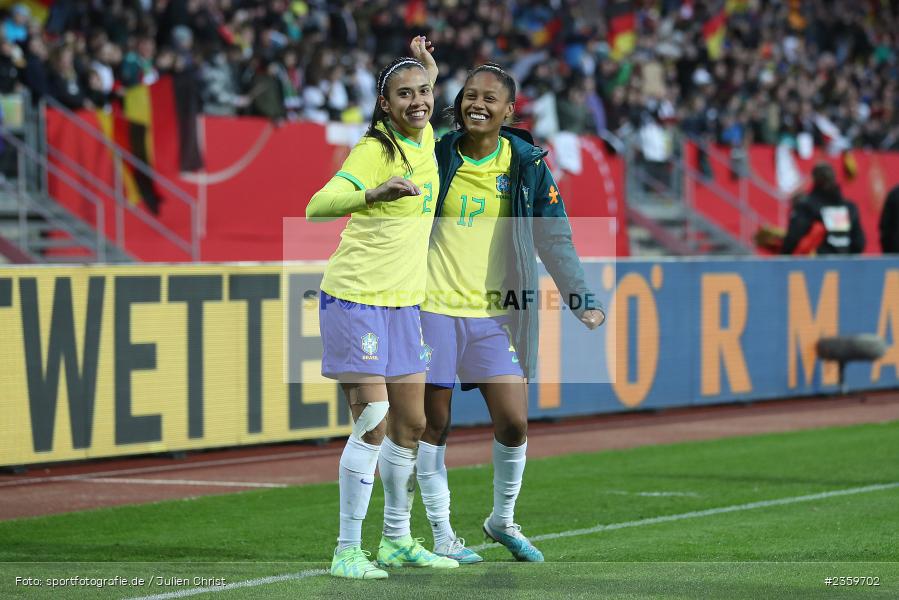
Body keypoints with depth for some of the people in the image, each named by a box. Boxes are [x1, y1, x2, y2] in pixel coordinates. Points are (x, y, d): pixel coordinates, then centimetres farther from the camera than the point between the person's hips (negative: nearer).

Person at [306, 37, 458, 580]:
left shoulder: (427, 142, 6)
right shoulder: (374, 151, -15)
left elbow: (420, 114, 34)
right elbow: (317, 207, -28)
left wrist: (430, 73, 17)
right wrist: (374, 194, -44)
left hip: (403, 305, 8)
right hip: (357, 301, -8)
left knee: (411, 424, 11)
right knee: (373, 422, -12)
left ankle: (398, 540, 26)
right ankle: (347, 551, -6)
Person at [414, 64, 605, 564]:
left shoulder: (527, 165, 2)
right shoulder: (435, 156, -1)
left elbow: (555, 240, 3)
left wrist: (582, 299, -5)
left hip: (496, 314, 1)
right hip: (435, 307, -1)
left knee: (514, 422, -4)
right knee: (434, 424, 2)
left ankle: (503, 520, 20)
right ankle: (442, 534, 15)